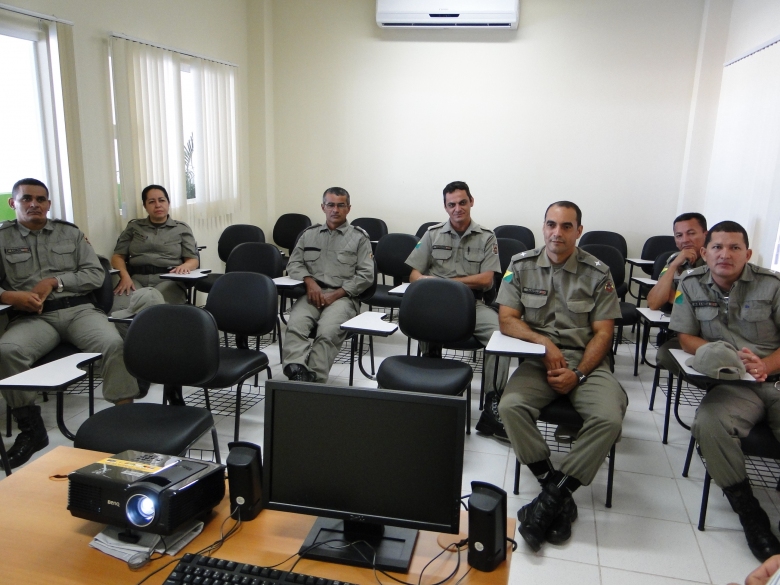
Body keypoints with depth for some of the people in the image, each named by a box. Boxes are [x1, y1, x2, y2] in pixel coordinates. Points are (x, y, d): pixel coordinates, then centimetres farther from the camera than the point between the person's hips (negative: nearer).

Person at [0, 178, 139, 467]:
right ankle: (30, 428, -16)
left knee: (114, 344, -29)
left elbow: (96, 274, 9)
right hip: (32, 317, 0)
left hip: (79, 309, 1)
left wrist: (54, 281, -5)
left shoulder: (70, 233, 17)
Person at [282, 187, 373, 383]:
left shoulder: (359, 238, 11)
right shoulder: (309, 234, 22)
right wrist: (309, 281, -4)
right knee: (295, 325, -30)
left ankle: (314, 380, -36)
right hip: (312, 293, 3)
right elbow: (293, 264, 19)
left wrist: (336, 295, -8)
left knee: (327, 331, -33)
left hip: (343, 296, -3)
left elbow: (366, 275, 3)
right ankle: (297, 371, -45)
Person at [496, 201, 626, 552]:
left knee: (609, 418, -29)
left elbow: (603, 333, 0)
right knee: (510, 405, -29)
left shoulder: (597, 273, 2)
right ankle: (559, 496, -15)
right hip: (538, 361, 1)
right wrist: (544, 342, -16)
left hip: (587, 362, 0)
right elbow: (507, 320, 1)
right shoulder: (521, 265, 5)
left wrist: (578, 374, -14)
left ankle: (551, 497, -15)